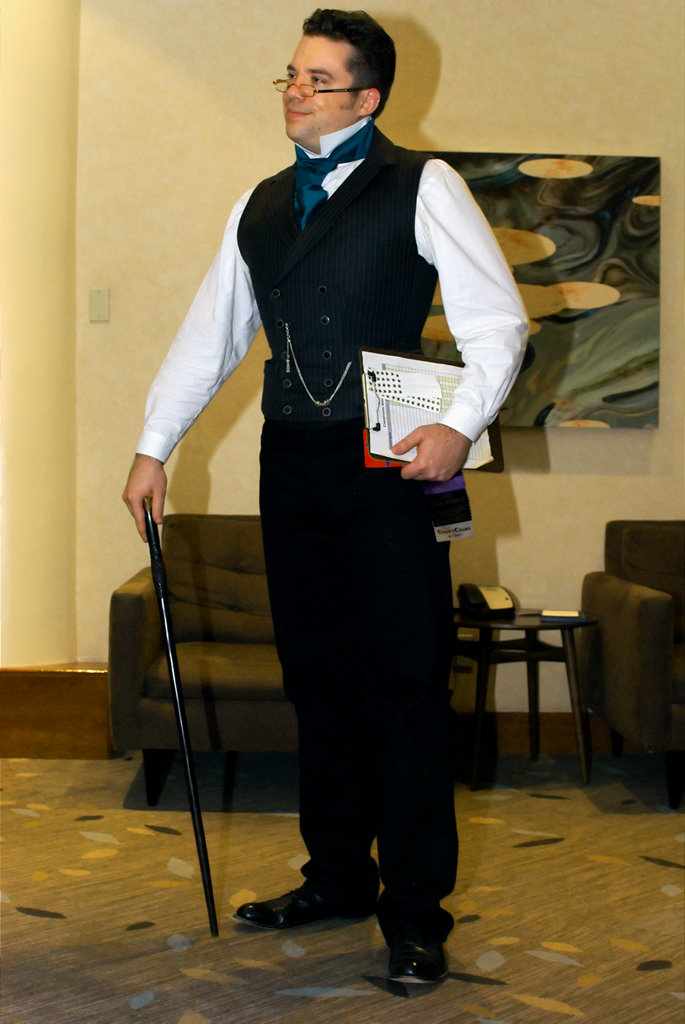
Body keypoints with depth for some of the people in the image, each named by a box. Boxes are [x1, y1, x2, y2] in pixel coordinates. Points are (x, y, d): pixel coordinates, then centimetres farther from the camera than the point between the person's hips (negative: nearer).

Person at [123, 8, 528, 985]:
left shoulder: (421, 187, 0)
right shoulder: (259, 207, 16)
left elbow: (498, 318, -5)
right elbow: (210, 334, 20)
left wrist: (461, 425, -19)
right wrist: (154, 446, 16)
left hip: (390, 464, -5)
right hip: (293, 464, 5)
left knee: (406, 681, -4)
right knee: (317, 675, 10)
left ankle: (416, 911, 5)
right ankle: (337, 877, 23)